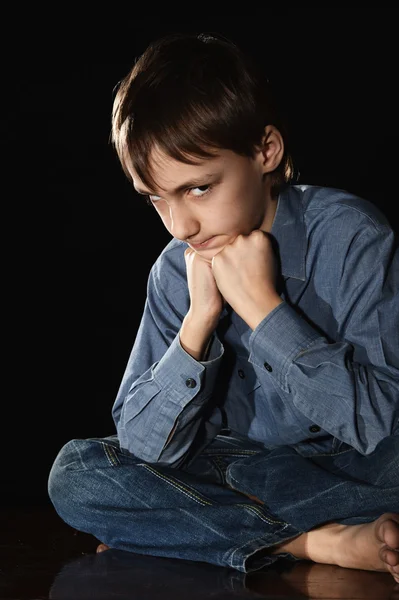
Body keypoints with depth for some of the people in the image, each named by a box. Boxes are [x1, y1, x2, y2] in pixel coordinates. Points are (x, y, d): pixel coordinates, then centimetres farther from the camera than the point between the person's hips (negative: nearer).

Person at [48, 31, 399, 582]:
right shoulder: (177, 272, -2)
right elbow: (145, 447, -8)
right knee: (75, 475, -17)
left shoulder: (350, 236, -15)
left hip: (355, 472, -5)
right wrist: (200, 318, -20)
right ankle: (321, 543, -19)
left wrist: (263, 306, -23)